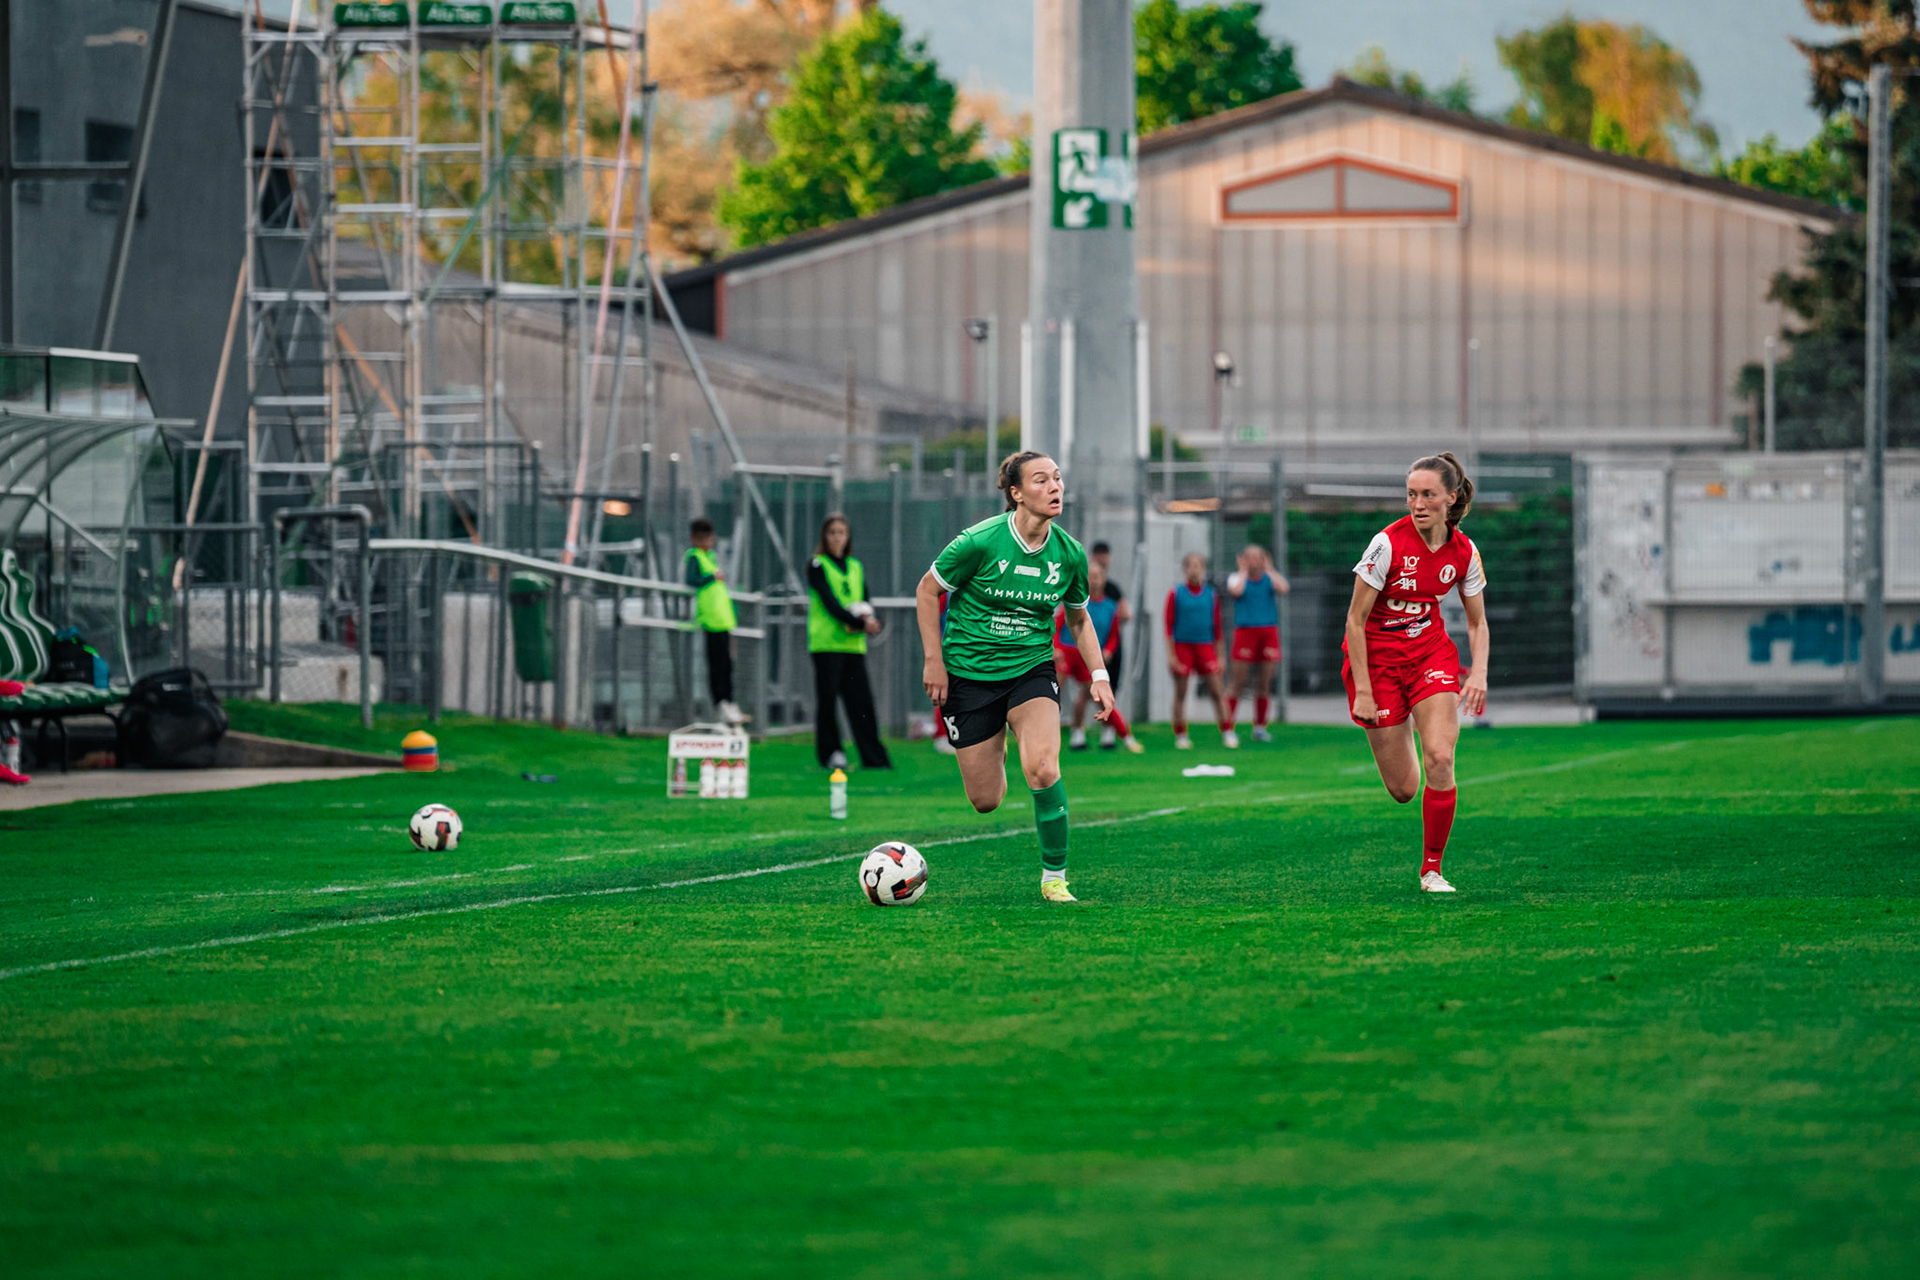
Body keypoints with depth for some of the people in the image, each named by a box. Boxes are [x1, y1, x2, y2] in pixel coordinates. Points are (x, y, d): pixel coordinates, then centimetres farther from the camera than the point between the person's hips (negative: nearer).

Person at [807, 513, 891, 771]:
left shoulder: (856, 567, 17)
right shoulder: (818, 566, 0)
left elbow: (865, 603, 12)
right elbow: (830, 602, -12)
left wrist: (871, 621, -11)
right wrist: (859, 623, -20)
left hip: (853, 644, 4)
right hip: (827, 642, -4)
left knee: (862, 701, 0)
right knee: (827, 699, -4)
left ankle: (874, 758, -2)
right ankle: (830, 754, 4)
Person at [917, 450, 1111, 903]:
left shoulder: (1069, 554, -5)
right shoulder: (981, 542, -17)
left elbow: (1079, 618, 13)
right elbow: (928, 590, -3)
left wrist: (1099, 676, 2)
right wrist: (934, 660, -6)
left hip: (1031, 668, 2)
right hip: (969, 673, -2)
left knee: (1043, 771, -25)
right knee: (986, 802, 3)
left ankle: (1054, 878, -9)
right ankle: (993, 757, 43)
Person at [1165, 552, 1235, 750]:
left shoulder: (1211, 595, 7)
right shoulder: (1176, 594, 1)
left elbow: (1217, 627, 12)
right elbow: (1169, 625, 0)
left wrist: (1219, 656, 11)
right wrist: (1170, 654, -6)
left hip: (1205, 646, 1)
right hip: (1182, 645, -1)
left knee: (1216, 691, -5)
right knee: (1180, 693, 0)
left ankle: (1227, 733, -2)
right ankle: (1180, 736, 6)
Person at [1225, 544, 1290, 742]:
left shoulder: (1271, 578, 11)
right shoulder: (1237, 578, 6)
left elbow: (1283, 589, -11)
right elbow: (1236, 591, -17)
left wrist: (1269, 570, 0)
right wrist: (1244, 571, -3)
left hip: (1268, 634, 2)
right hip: (1245, 633, -2)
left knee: (1264, 685, 4)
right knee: (1239, 684, -6)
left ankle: (1260, 728, 11)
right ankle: (1228, 726, -2)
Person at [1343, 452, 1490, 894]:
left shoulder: (1464, 551, -7)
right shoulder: (1387, 544, -20)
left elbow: (1477, 623, 6)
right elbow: (1355, 620, -15)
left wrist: (1479, 674, -12)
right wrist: (1363, 692, -18)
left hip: (1431, 653, 3)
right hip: (1377, 657, -3)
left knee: (1440, 761, -19)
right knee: (1403, 790, 0)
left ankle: (1432, 869, -2)